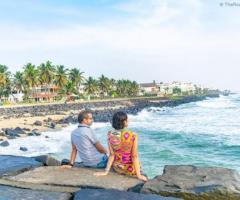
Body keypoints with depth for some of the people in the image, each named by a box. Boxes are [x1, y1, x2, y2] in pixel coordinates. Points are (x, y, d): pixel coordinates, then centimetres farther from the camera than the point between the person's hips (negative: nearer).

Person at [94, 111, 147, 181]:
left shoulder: (110, 135, -13)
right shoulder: (132, 136, -22)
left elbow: (112, 155, -10)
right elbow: (134, 156, -19)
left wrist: (106, 171, -2)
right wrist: (138, 175, -12)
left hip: (117, 168, 3)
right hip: (130, 169, -3)